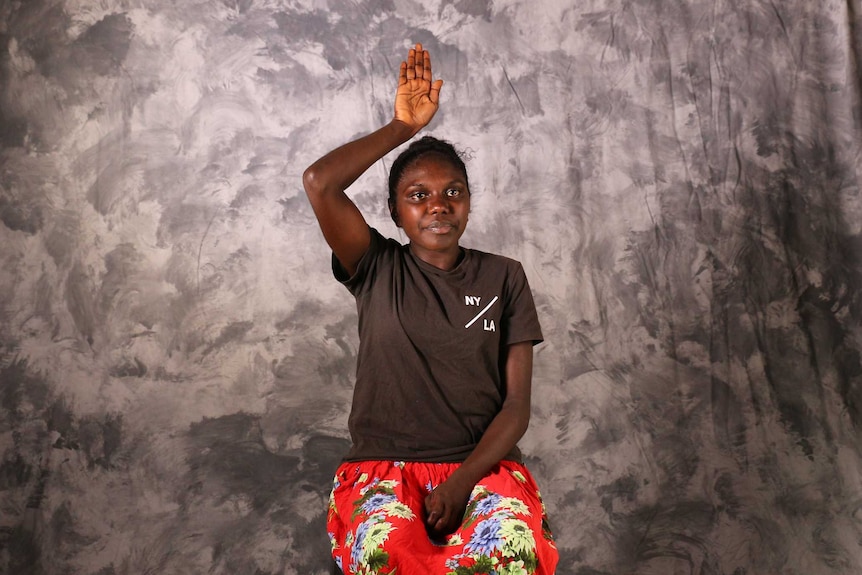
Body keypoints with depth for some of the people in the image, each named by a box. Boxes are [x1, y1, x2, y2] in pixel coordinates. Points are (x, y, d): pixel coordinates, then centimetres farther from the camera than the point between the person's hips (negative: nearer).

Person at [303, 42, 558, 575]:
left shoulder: (504, 277, 9)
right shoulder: (378, 270, 8)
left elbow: (517, 404, 2)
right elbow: (319, 183, -9)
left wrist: (462, 481, -14)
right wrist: (403, 126, 0)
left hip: (483, 466, 1)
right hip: (383, 467, 0)